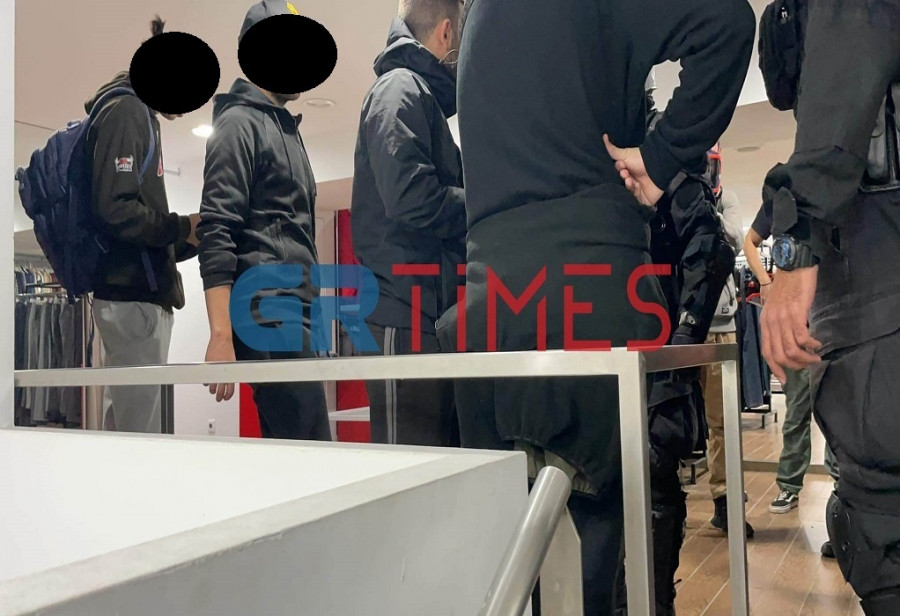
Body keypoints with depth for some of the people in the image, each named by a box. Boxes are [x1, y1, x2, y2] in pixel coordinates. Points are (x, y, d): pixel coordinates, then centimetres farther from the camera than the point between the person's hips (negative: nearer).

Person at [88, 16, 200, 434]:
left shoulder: (138, 115, 23)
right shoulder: (128, 111, -6)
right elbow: (114, 208, -20)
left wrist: (191, 240, 12)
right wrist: (184, 227, -11)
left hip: (135, 295, 10)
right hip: (134, 297, -10)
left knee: (123, 430, 12)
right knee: (140, 436, -7)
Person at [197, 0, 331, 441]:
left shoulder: (285, 128, 25)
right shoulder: (240, 122, -1)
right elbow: (216, 231, -12)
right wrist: (221, 334, -21)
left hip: (294, 312, 9)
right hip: (268, 314, -9)